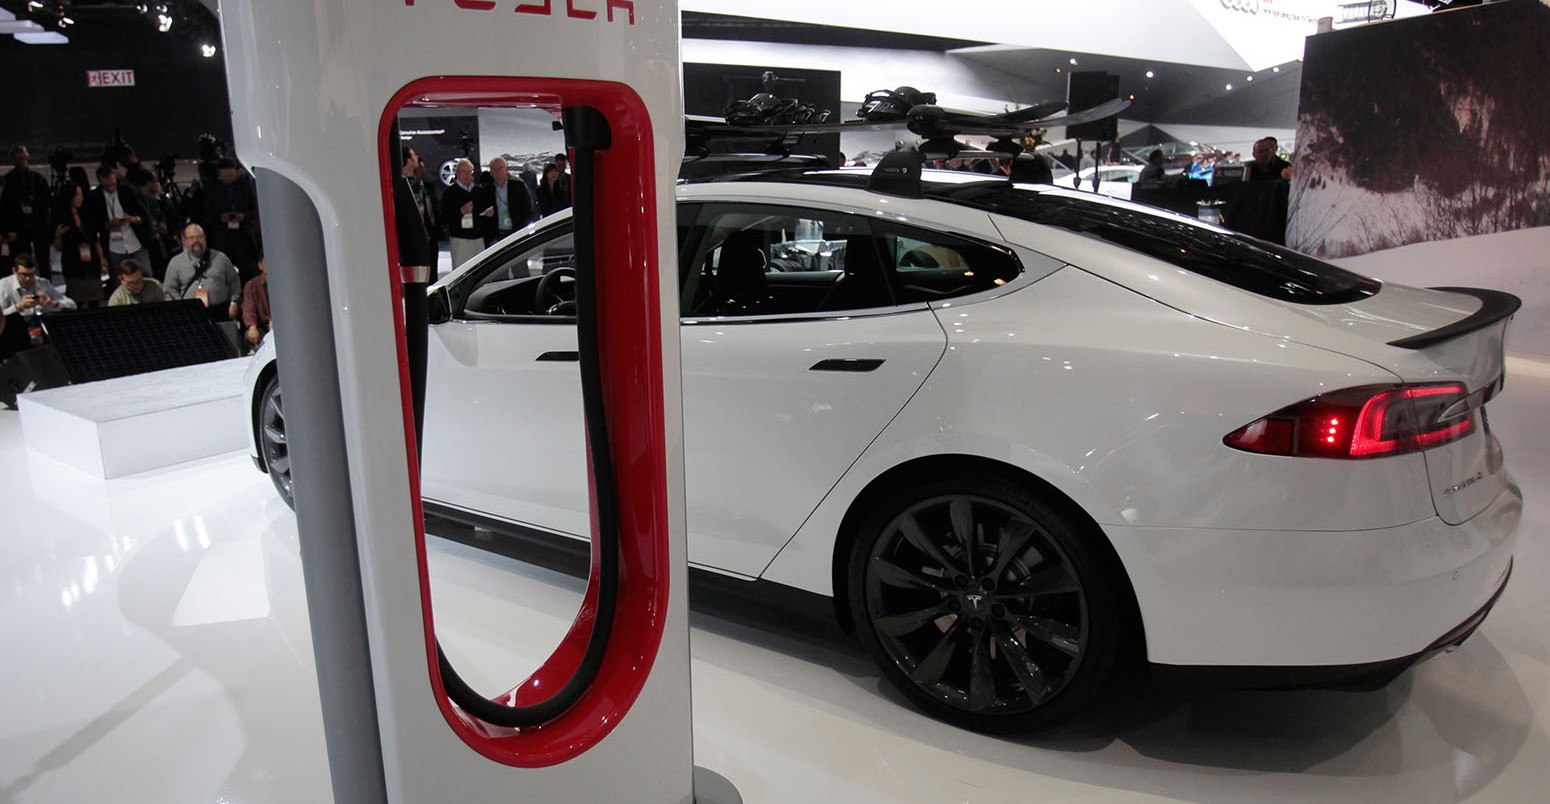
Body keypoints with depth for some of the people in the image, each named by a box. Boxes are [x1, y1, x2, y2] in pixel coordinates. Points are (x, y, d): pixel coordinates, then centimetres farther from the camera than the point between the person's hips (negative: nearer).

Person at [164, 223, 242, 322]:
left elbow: (234, 281, 15)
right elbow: (170, 290, 10)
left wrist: (234, 303, 4)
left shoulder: (221, 258, 14)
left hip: (220, 314, 1)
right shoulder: (175, 263, 12)